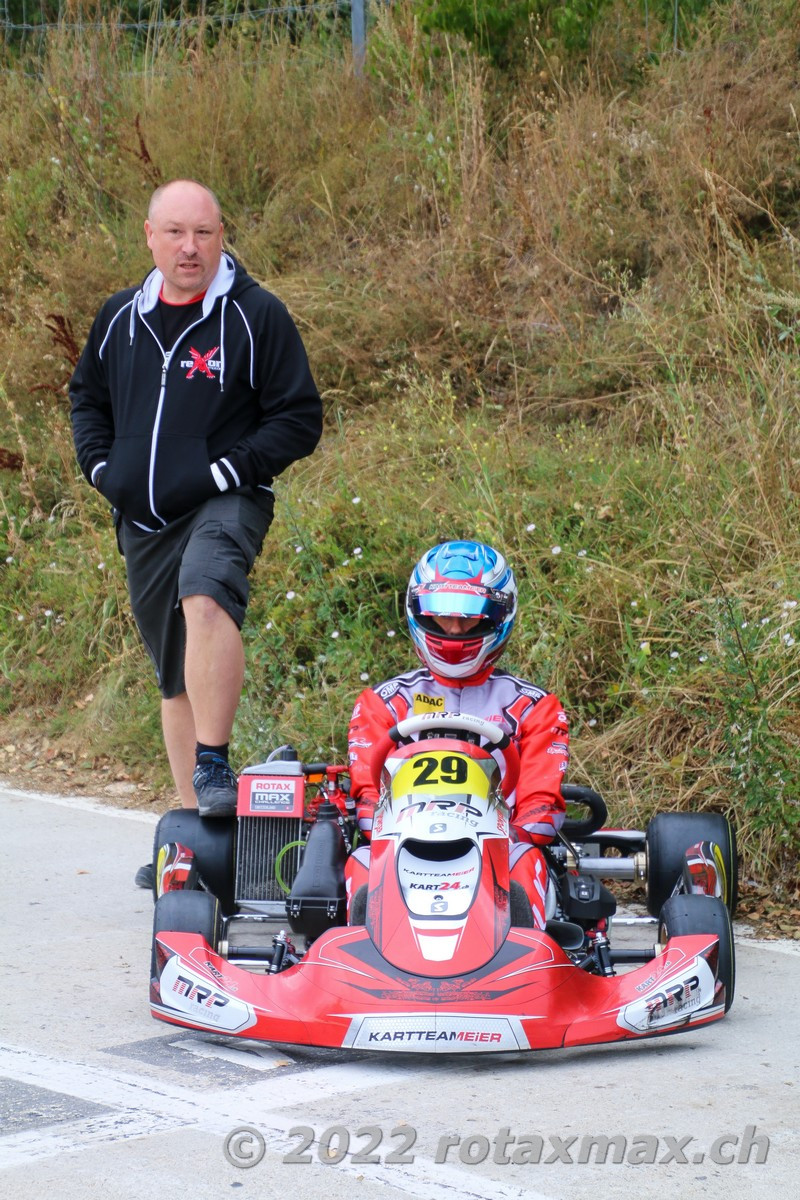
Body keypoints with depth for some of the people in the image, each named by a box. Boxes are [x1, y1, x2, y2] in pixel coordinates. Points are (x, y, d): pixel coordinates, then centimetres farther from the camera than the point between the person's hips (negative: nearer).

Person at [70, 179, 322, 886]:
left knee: (205, 595, -37)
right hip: (143, 522, 6)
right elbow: (88, 397, 26)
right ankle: (196, 823, 22)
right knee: (175, 676, 12)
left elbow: (299, 418, -4)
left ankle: (214, 765, -36)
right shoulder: (120, 319, 10)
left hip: (226, 505, -6)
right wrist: (101, 465, 8)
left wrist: (226, 470, -13)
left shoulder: (257, 317, -5)